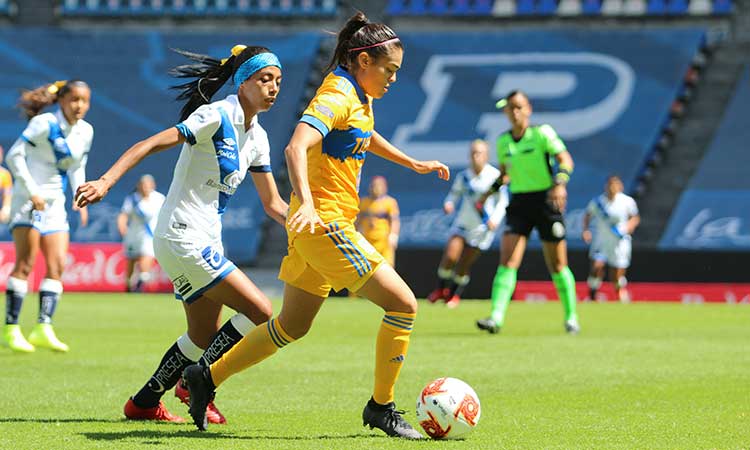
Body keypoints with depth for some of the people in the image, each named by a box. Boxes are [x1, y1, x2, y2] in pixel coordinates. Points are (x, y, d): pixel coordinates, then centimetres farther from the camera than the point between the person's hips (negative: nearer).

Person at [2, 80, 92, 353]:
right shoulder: (44, 124, -13)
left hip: (55, 203, 7)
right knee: (25, 263, -10)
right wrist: (32, 192, -18)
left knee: (57, 265, -2)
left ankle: (44, 328, -2)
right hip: (29, 200, -7)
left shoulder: (86, 132, 6)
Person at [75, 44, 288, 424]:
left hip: (204, 241, 9)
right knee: (259, 311, -14)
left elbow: (272, 204, 20)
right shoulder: (217, 116, -13)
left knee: (205, 338, 14)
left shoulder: (257, 138, 13)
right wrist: (105, 182, -32)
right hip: (183, 238, -9)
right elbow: (150, 144, -21)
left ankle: (143, 403, 24)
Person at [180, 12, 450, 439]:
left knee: (293, 326, 17)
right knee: (403, 304, -9)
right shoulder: (337, 96, -16)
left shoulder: (358, 96, 13)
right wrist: (306, 204, -44)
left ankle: (207, 378, 22)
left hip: (315, 228, 10)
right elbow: (296, 148, -31)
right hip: (325, 224, -10)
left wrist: (414, 164, 38)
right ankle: (381, 407, 0)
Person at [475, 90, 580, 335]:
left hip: (546, 200, -3)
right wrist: (491, 190, 10)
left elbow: (566, 161, -11)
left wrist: (560, 183, -29)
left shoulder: (542, 133, -6)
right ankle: (496, 317, -21)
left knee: (557, 266, 4)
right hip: (518, 202, 3)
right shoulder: (503, 141, 8)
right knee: (507, 261, -13)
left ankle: (571, 317, 19)